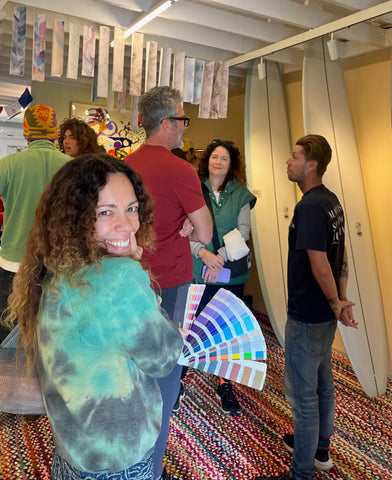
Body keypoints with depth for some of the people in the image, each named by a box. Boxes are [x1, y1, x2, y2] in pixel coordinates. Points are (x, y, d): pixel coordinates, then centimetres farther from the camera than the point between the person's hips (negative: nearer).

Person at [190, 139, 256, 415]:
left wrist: (221, 257, -14)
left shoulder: (241, 194, 5)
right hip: (196, 270, -1)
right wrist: (203, 253, -19)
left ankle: (225, 385, 25)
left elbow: (243, 231, -2)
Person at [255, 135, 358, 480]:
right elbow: (341, 256, 11)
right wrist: (341, 300, 10)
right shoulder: (331, 200, 7)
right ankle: (321, 448, 42)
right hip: (326, 313, 10)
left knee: (303, 392, 4)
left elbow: (320, 265, -25)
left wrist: (336, 303, -10)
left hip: (308, 315, -10)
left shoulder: (309, 207, -23)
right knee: (323, 381, 22)